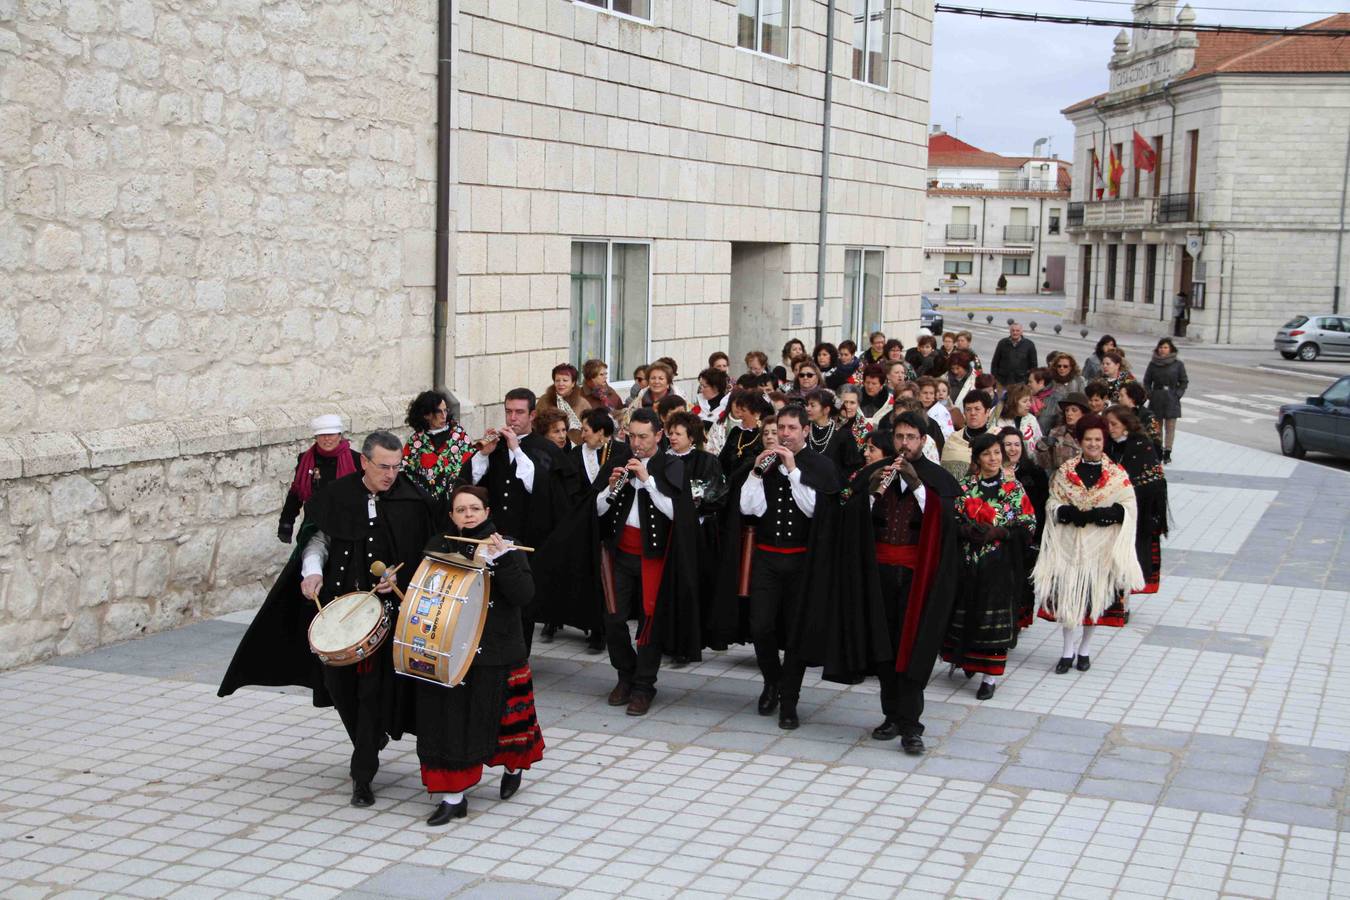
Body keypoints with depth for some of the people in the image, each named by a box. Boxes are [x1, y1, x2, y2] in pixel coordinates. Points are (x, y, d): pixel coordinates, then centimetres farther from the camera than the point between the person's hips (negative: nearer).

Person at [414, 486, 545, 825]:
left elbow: (524, 596, -14)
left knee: (496, 716, 10)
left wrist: (501, 559, -22)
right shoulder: (437, 546, 5)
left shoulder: (507, 548, -3)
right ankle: (453, 796, 10)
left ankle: (513, 767, 40)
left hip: (496, 653, -2)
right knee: (448, 720, 1)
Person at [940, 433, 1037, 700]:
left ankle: (990, 676, 3)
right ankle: (967, 659, 29)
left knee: (995, 616, -3)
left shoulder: (1014, 488, 2)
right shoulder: (964, 486, 6)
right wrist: (968, 530, -14)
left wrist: (999, 532, -14)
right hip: (967, 560, 2)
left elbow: (1029, 525, -1)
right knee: (964, 613, 6)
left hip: (1000, 564, -2)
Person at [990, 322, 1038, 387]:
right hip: (1003, 382, 1)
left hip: (1021, 382, -1)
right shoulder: (1002, 343, 6)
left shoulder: (1029, 345, 3)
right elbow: (995, 363, 10)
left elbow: (1033, 364, 7)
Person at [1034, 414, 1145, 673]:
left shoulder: (1117, 474, 5)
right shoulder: (1065, 472, 6)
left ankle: (1083, 650, 19)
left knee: (1096, 597, 4)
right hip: (1071, 545, 0)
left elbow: (1128, 508, -1)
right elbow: (1053, 505, 3)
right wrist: (1070, 513, -17)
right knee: (1070, 595, -6)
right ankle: (1068, 651, 2)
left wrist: (1104, 514, -18)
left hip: (1102, 546, 0)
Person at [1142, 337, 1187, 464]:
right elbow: (1147, 381, 9)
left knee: (1170, 427, 0)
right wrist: (1150, 394, -3)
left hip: (1172, 400, -1)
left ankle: (1167, 453, 6)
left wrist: (1177, 394, -6)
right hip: (1156, 400, 1)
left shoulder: (1178, 364, -1)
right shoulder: (1153, 363, 2)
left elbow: (1184, 382, 5)